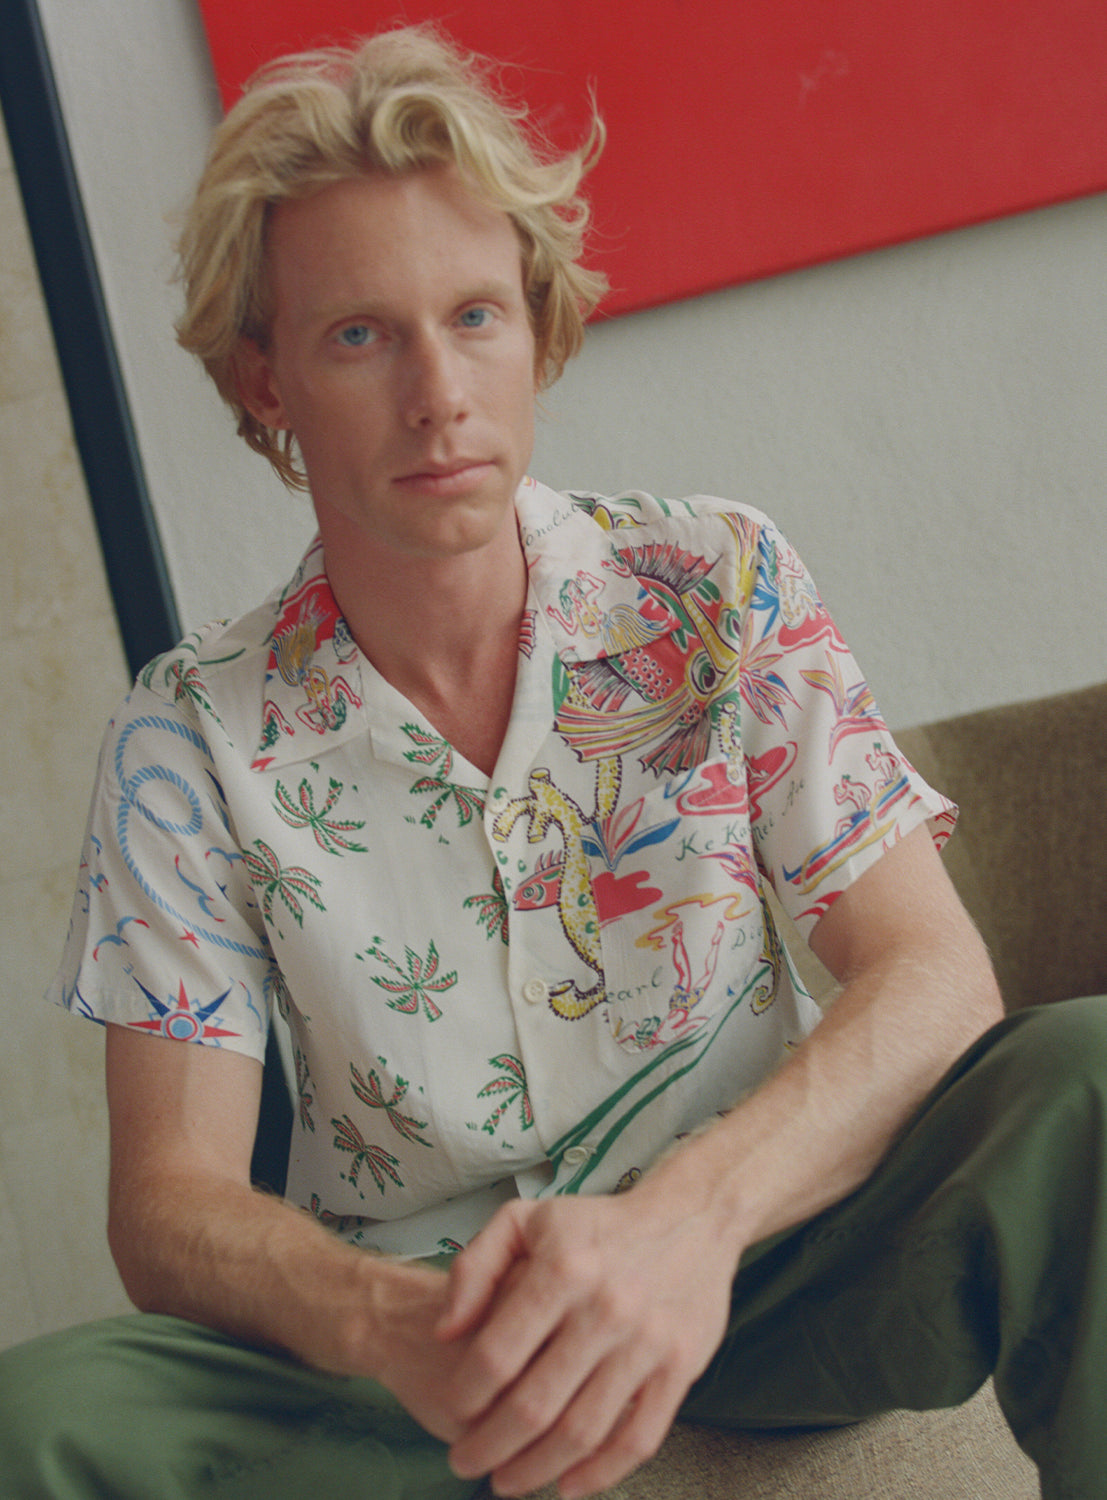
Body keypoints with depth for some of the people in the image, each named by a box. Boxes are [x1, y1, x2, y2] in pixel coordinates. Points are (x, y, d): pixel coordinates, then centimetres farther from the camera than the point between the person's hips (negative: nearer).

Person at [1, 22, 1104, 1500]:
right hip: (412, 1343, 0)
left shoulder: (720, 588, -5)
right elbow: (171, 1199, -8)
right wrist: (395, 1325, -32)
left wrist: (690, 1215, -31)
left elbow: (933, 974, -11)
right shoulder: (193, 741, -6)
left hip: (751, 1266, 1)